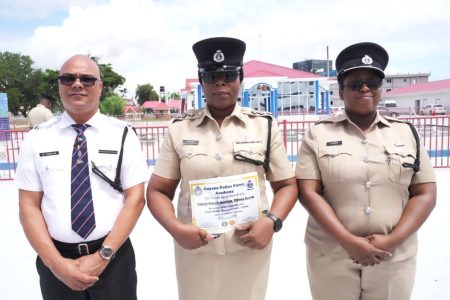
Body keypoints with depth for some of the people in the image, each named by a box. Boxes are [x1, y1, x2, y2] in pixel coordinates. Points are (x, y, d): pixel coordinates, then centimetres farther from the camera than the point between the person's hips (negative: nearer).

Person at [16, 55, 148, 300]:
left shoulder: (123, 134, -5)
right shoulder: (37, 138, -1)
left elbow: (135, 198, -7)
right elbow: (29, 206, -1)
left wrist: (102, 256, -13)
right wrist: (56, 263, -11)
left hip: (114, 258, -1)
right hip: (56, 261, 1)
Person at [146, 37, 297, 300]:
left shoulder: (265, 125, -1)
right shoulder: (179, 129, -1)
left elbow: (287, 185, 3)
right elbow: (158, 190, 2)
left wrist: (271, 221, -14)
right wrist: (175, 228, -15)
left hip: (250, 247, 0)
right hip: (194, 249, 1)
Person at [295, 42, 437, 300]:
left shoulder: (407, 133, 4)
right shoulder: (318, 134, -2)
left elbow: (425, 194, 1)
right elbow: (308, 192, -9)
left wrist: (392, 241, -11)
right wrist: (348, 241, -15)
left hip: (394, 258, 2)